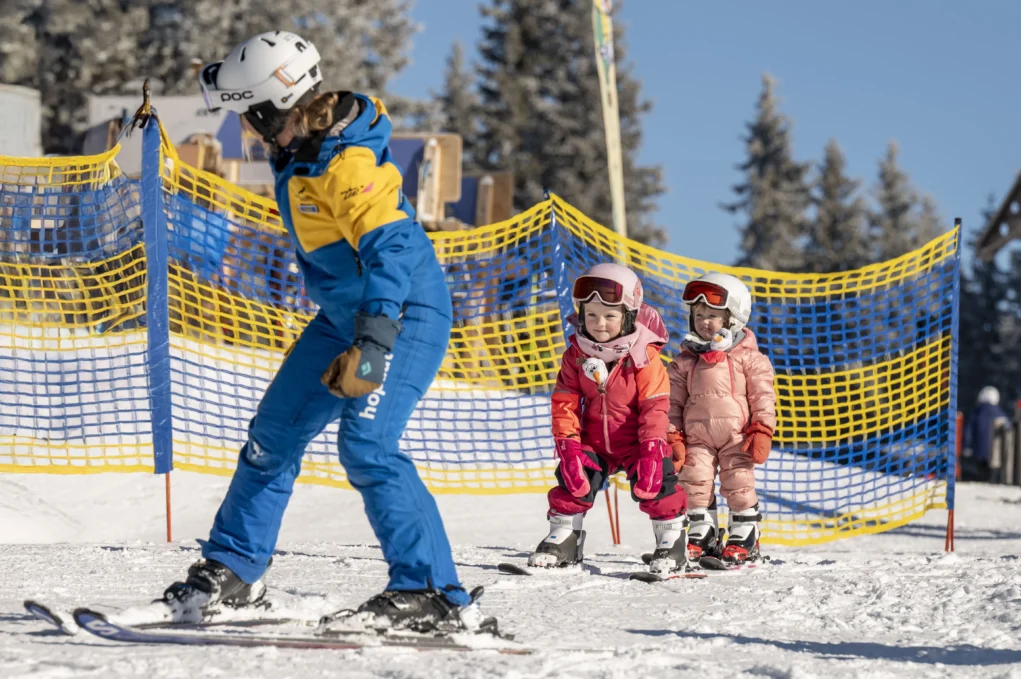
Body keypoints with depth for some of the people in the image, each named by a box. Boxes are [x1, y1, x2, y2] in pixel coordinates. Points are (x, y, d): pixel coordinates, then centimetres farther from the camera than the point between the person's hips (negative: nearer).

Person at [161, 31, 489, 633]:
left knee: (366, 445, -23)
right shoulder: (301, 148, 1)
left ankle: (437, 596, -21)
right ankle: (233, 571, 26)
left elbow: (392, 249, -33)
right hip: (346, 315, 10)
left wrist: (373, 344, -38)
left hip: (403, 313, -10)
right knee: (275, 433, 12)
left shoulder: (346, 163, -26)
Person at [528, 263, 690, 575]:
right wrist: (568, 446, -12)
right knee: (572, 481, -7)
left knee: (655, 483, -18)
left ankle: (672, 539, -2)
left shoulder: (643, 357, -15)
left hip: (635, 439, -4)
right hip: (593, 440, 4)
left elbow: (655, 407, -15)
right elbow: (565, 403, -2)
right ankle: (562, 538, 10)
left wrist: (651, 450, -22)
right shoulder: (576, 355, -4)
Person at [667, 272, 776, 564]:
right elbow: (674, 401, 8)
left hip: (737, 434, -3)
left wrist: (762, 431, -9)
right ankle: (701, 534, 8)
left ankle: (744, 536, 8)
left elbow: (763, 395, -2)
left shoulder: (747, 357, -1)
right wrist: (673, 437, 2)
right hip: (697, 435, 3)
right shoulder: (685, 361, 7)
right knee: (695, 482, -2)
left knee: (739, 483, -1)